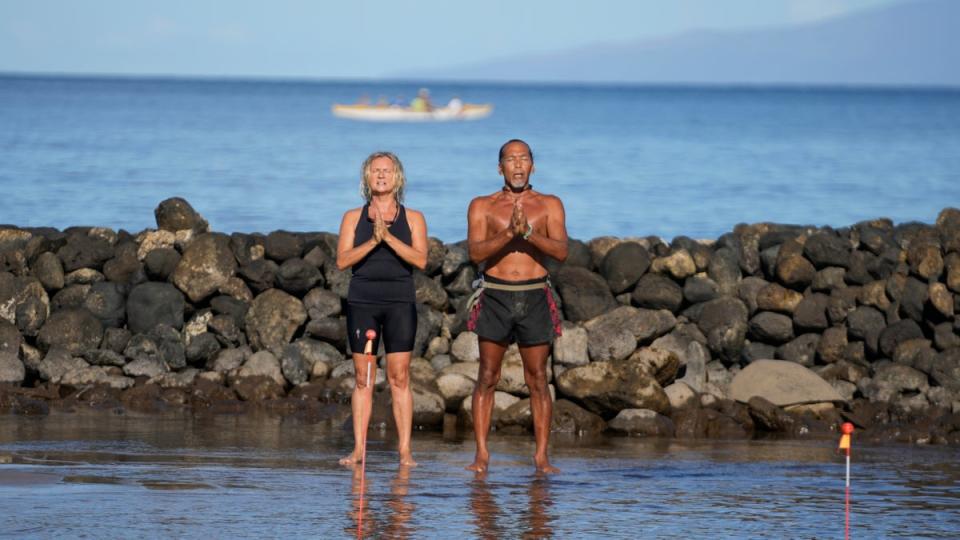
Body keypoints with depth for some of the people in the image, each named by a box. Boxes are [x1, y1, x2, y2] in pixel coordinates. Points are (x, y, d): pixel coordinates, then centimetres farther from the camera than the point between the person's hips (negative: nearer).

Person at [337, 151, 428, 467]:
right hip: (362, 301, 1)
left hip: (399, 302, -1)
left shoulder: (413, 219, 8)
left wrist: (389, 237, -14)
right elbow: (342, 260, -1)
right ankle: (358, 449, 1)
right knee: (363, 377, 0)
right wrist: (373, 241, -13)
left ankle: (405, 450, -5)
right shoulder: (353, 218, 11)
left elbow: (420, 260, -5)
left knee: (399, 377, -5)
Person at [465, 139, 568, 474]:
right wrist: (508, 234, -21)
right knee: (487, 378, -1)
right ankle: (482, 455, 1)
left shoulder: (550, 205, 8)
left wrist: (529, 232, -19)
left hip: (534, 297, 0)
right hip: (495, 296, 0)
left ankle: (542, 456, 3)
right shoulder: (482, 206, 7)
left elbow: (561, 251, -5)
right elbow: (475, 252, -7)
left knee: (537, 379, 1)